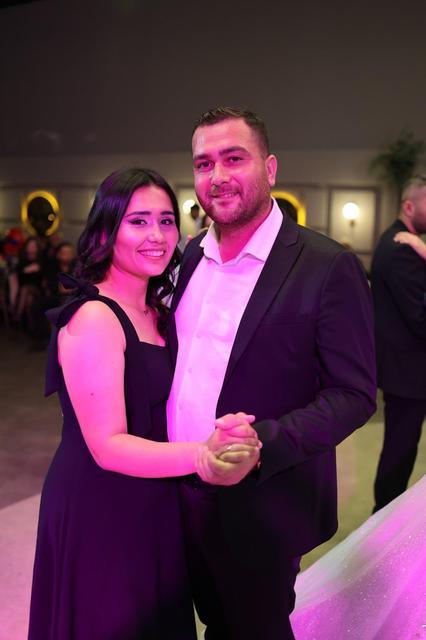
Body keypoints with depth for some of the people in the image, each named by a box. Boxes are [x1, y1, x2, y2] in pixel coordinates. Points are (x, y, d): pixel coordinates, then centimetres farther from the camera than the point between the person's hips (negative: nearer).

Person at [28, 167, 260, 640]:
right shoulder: (93, 318, -21)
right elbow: (108, 446, -25)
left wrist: (222, 438, -12)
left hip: (153, 506, 8)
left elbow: (160, 411, 6)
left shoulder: (155, 313, 6)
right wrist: (202, 456, -41)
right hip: (99, 512, -8)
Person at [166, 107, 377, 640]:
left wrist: (264, 443, -29)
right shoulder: (192, 255, 4)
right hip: (183, 491, 6)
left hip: (260, 506, -5)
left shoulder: (328, 266, -17)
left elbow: (354, 394, -16)